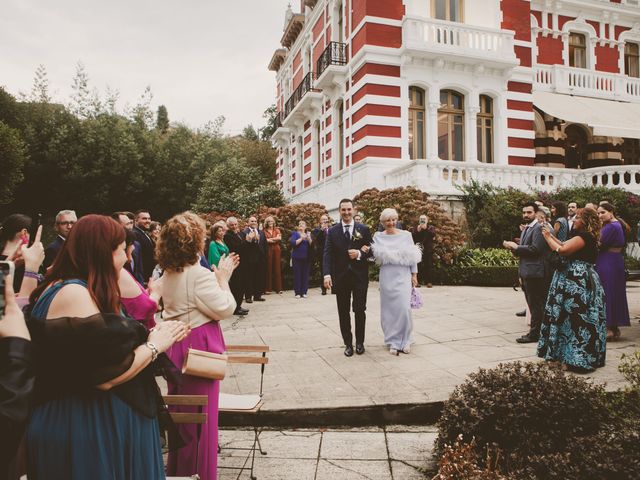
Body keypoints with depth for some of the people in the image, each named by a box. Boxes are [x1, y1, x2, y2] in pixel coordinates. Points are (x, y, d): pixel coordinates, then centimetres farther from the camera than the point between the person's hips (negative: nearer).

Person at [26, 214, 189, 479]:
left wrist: (156, 337, 5)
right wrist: (154, 346, -14)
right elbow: (105, 377, -26)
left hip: (92, 419, 10)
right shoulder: (73, 293, -23)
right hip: (85, 426, -10)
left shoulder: (79, 291, 8)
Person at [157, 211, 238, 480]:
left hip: (175, 345, 9)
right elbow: (225, 309, -17)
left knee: (180, 411, 22)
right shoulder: (199, 274, -21)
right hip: (198, 347, -9)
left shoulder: (168, 274, 6)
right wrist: (223, 279, -8)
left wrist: (218, 278, 9)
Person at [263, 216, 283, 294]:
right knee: (268, 268, -4)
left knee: (277, 267, 2)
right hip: (268, 250, -2)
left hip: (276, 250, 3)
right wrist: (275, 239, -6)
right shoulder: (264, 231, 4)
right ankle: (268, 288, 0)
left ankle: (278, 288, 5)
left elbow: (279, 238, -3)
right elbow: (265, 240, -9)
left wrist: (270, 239, -6)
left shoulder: (277, 230, 13)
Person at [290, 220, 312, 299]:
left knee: (305, 274, 1)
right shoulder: (295, 233, 4)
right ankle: (297, 292, 3)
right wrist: (301, 238, -14)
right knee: (297, 274, -3)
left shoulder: (308, 234, 13)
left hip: (306, 258, 3)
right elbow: (292, 243, -12)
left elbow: (311, 245, 1)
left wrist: (309, 238, -15)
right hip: (297, 257, -3)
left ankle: (304, 292, 8)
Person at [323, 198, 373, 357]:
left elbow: (371, 250, 6)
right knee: (343, 312, 7)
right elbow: (327, 254, -4)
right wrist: (327, 274, -16)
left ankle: (360, 342, 21)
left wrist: (360, 253, -16)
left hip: (359, 276, -1)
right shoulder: (332, 231, 4)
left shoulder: (364, 229, 4)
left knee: (360, 310, 4)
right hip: (340, 277, 1)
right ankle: (348, 343, 19)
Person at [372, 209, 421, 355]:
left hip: (403, 275, -1)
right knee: (390, 308, 2)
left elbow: (412, 256, 6)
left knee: (404, 307, -8)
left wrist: (414, 274, 3)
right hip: (387, 276, 1)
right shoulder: (378, 236, 7)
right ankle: (394, 342, 14)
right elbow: (377, 255, 4)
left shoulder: (406, 235, 5)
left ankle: (405, 340, 10)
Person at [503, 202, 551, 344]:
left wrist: (516, 247, -13)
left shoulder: (538, 228, -12)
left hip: (534, 272, -10)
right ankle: (535, 331, 24)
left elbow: (535, 249, -22)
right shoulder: (526, 229, 18)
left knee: (535, 305, -3)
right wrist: (514, 247, 0)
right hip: (526, 272, 10)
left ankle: (534, 334, 3)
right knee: (533, 304, 16)